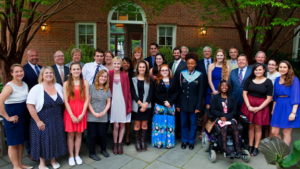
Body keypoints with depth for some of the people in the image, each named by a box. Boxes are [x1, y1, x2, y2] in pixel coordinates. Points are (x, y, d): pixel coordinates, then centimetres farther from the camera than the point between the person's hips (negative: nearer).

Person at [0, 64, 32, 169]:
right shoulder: (9, 86, -16)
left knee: (21, 141, 16)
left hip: (23, 117, 7)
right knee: (13, 143, 6)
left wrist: (27, 113, 7)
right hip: (13, 118, -7)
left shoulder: (25, 85, 6)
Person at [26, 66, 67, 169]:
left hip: (57, 121, 4)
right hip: (42, 121, -4)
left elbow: (62, 102, 12)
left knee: (55, 140, 14)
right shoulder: (36, 89, -12)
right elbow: (30, 106, -16)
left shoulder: (58, 87, 3)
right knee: (43, 141, 9)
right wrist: (38, 121, -17)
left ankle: (53, 160, 37)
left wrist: (59, 115, 5)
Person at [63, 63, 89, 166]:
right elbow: (66, 101, -5)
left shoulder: (85, 83, 1)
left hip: (81, 112, 1)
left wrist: (82, 114, -9)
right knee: (70, 135, 6)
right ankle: (71, 156, 20)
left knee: (79, 134, 9)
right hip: (69, 112, -1)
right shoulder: (66, 84, -2)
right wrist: (72, 116, -10)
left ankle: (77, 155, 23)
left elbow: (86, 100, -1)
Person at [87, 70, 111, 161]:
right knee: (92, 135, 3)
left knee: (102, 134, 6)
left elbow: (108, 103, 9)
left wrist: (104, 112, -7)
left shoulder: (107, 89, 9)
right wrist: (94, 113, -10)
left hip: (103, 117, 3)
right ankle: (92, 153, 22)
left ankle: (103, 149, 31)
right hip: (91, 116, -2)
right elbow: (88, 102, -5)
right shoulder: (91, 87, -3)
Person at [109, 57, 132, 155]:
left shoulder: (125, 76, 2)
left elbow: (128, 91, 3)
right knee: (116, 125, 0)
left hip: (123, 102, 1)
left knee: (122, 125, 7)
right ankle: (115, 144, 19)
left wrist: (129, 105, -1)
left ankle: (120, 144, 24)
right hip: (114, 102, -1)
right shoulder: (109, 75, 1)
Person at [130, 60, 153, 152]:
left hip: (146, 106, 1)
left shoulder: (149, 80, 6)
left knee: (144, 124, 6)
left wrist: (146, 104, -13)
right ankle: (137, 142, 14)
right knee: (137, 124, 4)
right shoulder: (133, 80, 3)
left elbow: (150, 93, 0)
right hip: (136, 105, -1)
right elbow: (133, 93, -3)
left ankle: (143, 141, 17)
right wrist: (140, 103, -12)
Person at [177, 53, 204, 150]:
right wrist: (177, 105, 2)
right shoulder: (182, 74, 2)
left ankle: (191, 142, 24)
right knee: (184, 123, 10)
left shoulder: (199, 75, -2)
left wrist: (198, 106, -7)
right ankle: (184, 141, 26)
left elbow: (200, 92, -2)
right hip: (183, 103, 2)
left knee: (193, 124, 8)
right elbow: (179, 90, 4)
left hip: (194, 103, -1)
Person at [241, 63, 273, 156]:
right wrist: (248, 106, -8)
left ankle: (256, 148, 15)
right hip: (249, 105, 2)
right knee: (250, 126, 8)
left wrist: (259, 108, -11)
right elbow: (244, 93, 2)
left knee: (258, 127, 4)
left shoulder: (268, 82, -4)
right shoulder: (249, 79, 1)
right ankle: (250, 146, 18)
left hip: (261, 106, -1)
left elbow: (269, 98, -5)